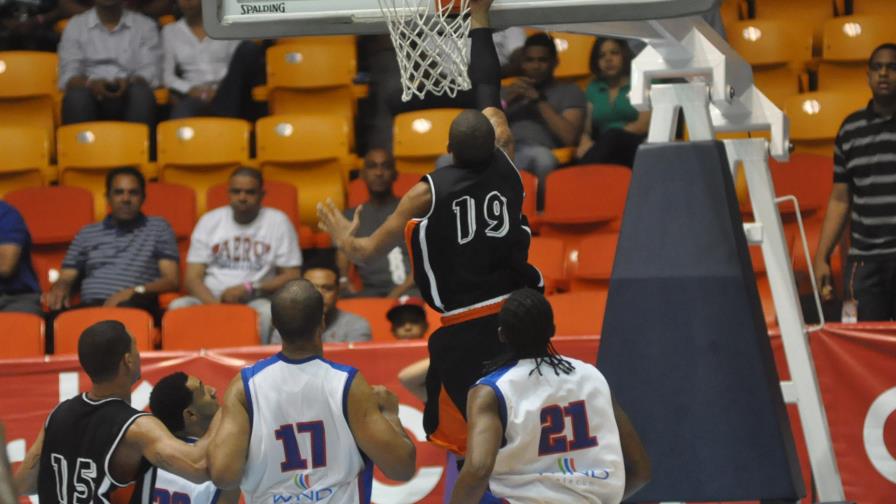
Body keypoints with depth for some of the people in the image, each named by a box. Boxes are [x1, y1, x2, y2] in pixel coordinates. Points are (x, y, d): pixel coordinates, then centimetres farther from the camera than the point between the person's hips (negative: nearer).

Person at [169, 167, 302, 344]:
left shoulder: (278, 222, 6)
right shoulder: (209, 221, 11)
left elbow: (291, 277, 3)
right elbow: (192, 277, 6)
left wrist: (249, 288, -12)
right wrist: (214, 304, -15)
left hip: (255, 300, -2)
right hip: (210, 299, 2)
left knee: (267, 311, -37)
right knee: (178, 307, -29)